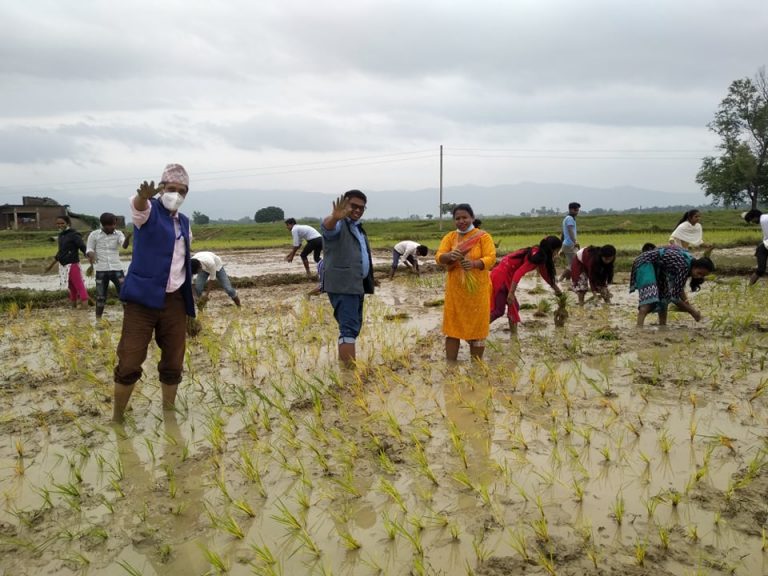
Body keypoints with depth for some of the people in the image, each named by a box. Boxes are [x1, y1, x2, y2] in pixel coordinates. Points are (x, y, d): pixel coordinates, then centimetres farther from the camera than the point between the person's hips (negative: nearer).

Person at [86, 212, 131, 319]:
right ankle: (98, 320, 18)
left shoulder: (118, 234, 1)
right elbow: (88, 249, 5)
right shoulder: (94, 234, 0)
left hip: (117, 268, 1)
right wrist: (91, 255, -19)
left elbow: (124, 245, -16)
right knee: (101, 296, 7)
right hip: (101, 270, 0)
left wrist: (127, 238, -38)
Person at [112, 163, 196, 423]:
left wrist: (190, 297, 19)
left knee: (173, 364, 9)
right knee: (129, 363, -4)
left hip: (175, 301, 5)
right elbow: (139, 205, -29)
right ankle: (117, 417, 12)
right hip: (143, 298, -5)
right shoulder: (150, 211, -3)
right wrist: (144, 195, -52)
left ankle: (169, 413, 24)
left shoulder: (184, 222, 15)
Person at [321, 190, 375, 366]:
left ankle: (343, 360, 30)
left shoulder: (358, 227, 20)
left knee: (354, 326, 17)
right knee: (349, 327, -15)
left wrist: (367, 283, 27)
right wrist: (335, 217, -55)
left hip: (357, 284, 9)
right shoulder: (338, 225, -8)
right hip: (342, 285, -9)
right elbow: (327, 225, -33)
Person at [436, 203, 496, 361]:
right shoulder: (449, 237, 5)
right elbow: (438, 257, -7)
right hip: (455, 289, 3)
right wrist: (450, 256, -29)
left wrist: (474, 263, -31)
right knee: (452, 327, 5)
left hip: (477, 289, -2)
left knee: (476, 327, 5)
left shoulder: (483, 236, -3)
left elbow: (491, 258, -13)